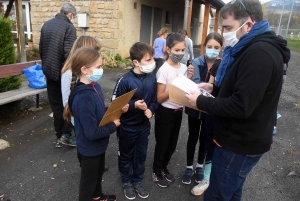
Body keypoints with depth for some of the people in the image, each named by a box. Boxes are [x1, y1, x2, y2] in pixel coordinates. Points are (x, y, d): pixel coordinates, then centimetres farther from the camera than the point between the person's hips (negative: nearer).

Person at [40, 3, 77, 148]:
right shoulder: (69, 27, -13)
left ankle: (59, 137, 22)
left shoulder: (46, 25, 10)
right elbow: (69, 54, -21)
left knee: (56, 105, 13)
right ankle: (66, 134, 9)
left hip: (49, 71, 7)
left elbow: (41, 49, 16)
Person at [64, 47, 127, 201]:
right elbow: (92, 133, -32)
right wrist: (113, 126, -18)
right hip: (90, 147, -9)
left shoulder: (94, 86, -5)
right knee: (89, 179, 17)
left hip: (98, 144, 9)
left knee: (98, 172, 31)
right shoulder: (83, 98, -33)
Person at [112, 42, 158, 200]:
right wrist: (134, 105, -27)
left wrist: (151, 110, -13)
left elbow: (155, 100, 5)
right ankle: (127, 182, 40)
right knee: (126, 156, 16)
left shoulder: (152, 78, -6)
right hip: (127, 127, -4)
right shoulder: (125, 80, -21)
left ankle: (137, 181, 41)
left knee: (141, 155, 19)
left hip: (144, 126, 5)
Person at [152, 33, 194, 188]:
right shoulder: (164, 70, -19)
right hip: (165, 112, -6)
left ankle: (164, 168, 42)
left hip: (178, 111, 6)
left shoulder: (184, 68, 0)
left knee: (172, 144, 19)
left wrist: (188, 79, -9)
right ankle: (157, 172, 32)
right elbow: (159, 98, -18)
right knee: (162, 143, 10)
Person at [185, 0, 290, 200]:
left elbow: (240, 106, -30)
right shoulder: (256, 48, 9)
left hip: (241, 144, -10)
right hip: (241, 139, 10)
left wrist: (201, 101, -18)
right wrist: (215, 88, 5)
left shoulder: (259, 54, -26)